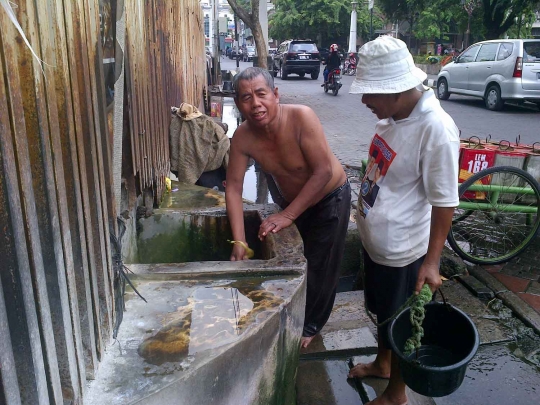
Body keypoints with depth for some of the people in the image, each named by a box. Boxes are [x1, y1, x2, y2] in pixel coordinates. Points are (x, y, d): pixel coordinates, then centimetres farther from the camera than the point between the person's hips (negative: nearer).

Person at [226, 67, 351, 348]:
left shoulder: (301, 117, -35)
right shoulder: (242, 137, -20)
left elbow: (324, 172, -33)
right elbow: (233, 187, -14)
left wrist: (287, 216, -32)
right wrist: (239, 241, -21)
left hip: (329, 198, -4)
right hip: (290, 201, 4)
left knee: (319, 267, 7)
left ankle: (310, 325, 32)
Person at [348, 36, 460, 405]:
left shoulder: (436, 129, -27)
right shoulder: (394, 114, -2)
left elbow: (445, 202, -22)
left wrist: (432, 261, -18)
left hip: (402, 250, -8)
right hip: (375, 240, 8)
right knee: (382, 311, 27)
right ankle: (381, 364, 52)